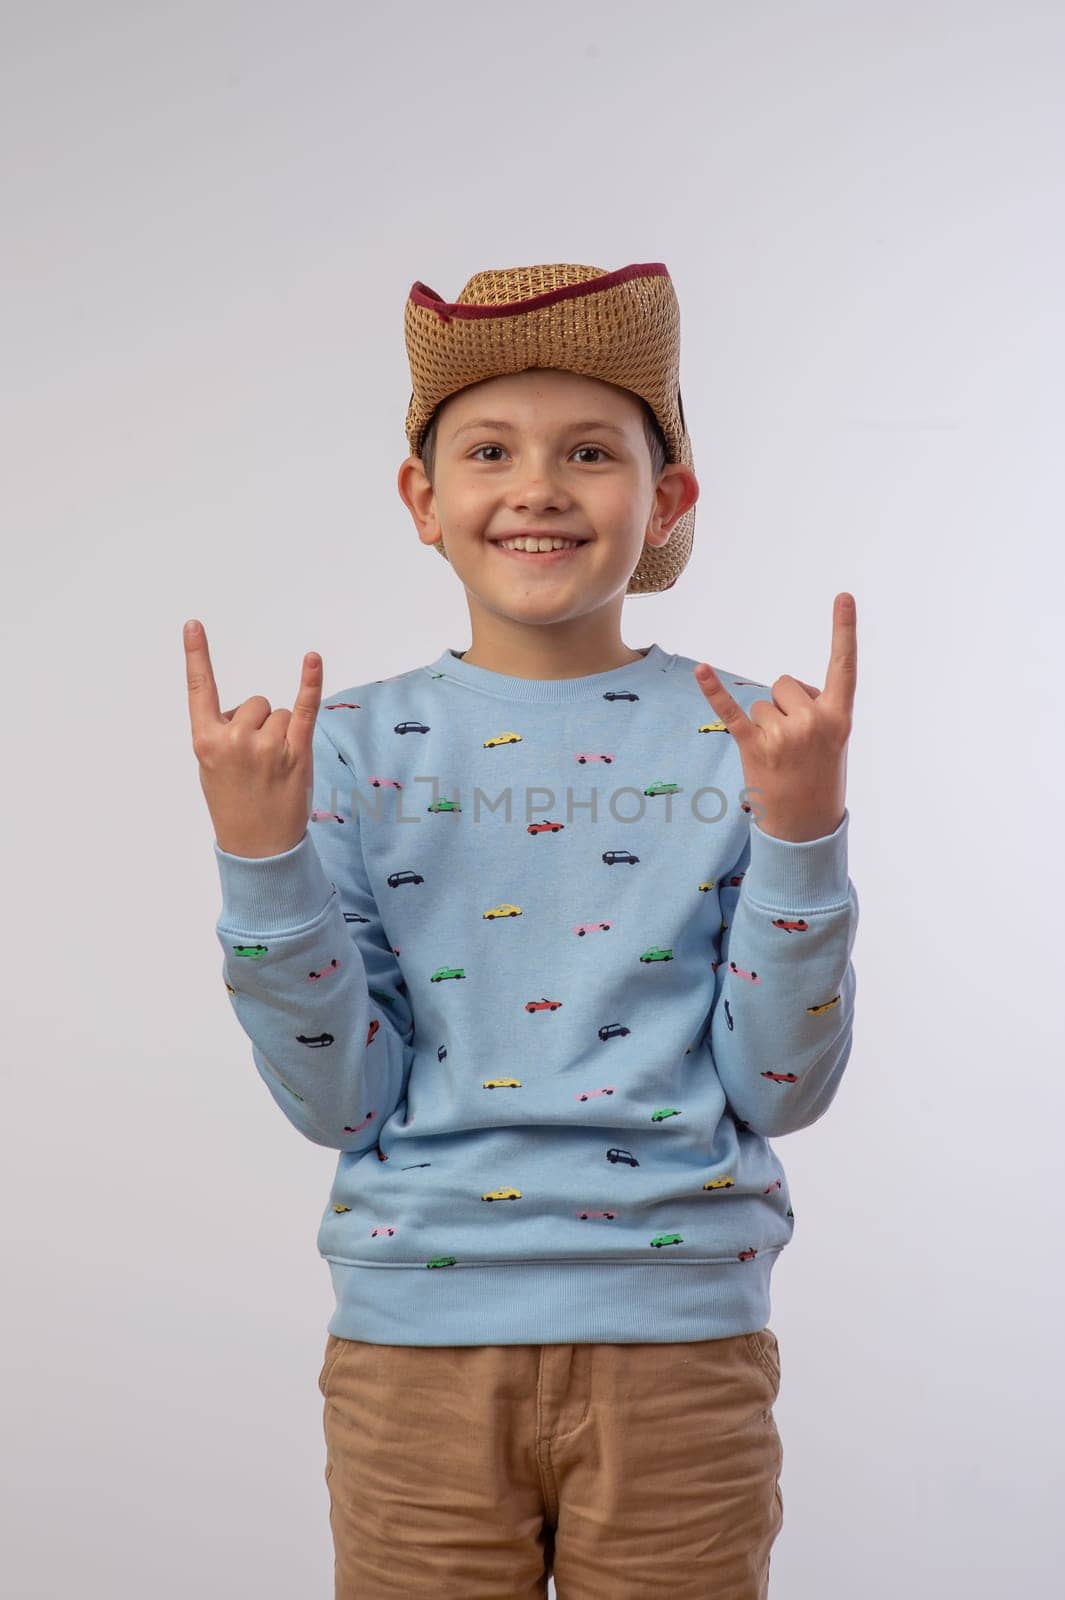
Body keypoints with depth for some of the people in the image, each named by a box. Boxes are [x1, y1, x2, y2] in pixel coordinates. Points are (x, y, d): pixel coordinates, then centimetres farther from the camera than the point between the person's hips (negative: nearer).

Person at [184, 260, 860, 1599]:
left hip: (678, 1341, 0)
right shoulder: (358, 744, -1)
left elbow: (781, 1089, -5)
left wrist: (803, 830, -17)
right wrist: (258, 854, -17)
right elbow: (339, 1101, -5)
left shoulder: (743, 738, -2)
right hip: (416, 1339, 1)